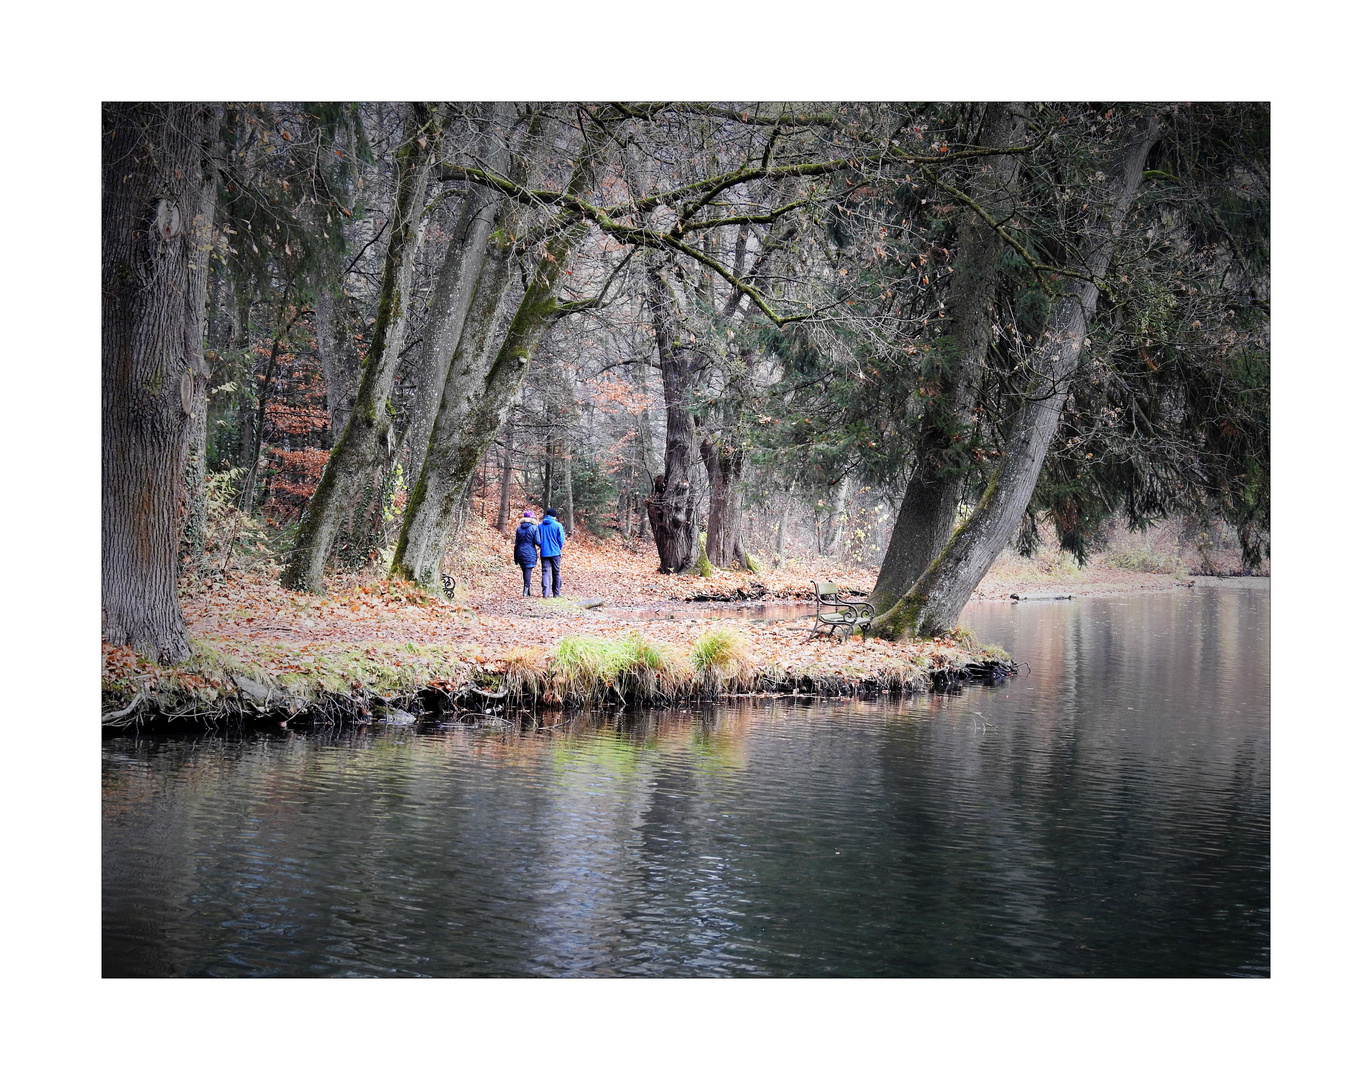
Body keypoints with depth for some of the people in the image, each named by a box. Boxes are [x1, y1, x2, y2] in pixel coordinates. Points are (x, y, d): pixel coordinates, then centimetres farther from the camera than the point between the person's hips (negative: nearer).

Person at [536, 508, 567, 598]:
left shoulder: (540, 526, 5)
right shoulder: (558, 525, -5)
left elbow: (538, 540, 8)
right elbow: (561, 540, -4)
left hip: (544, 553, 2)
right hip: (555, 553, -2)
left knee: (546, 572, -1)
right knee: (556, 573, 9)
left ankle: (545, 592, -13)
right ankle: (556, 592, 14)